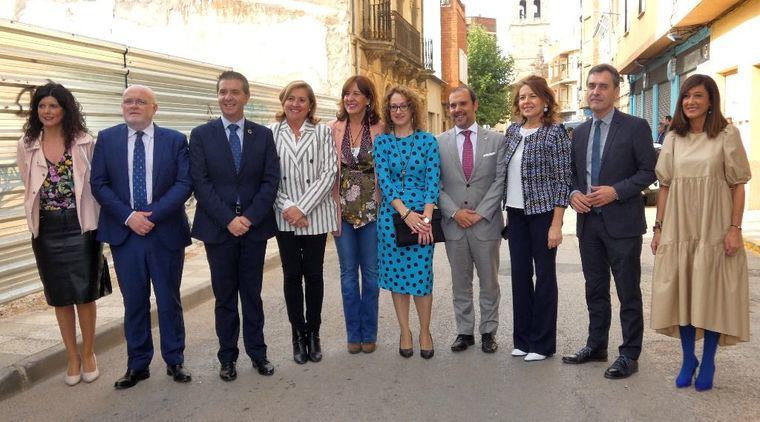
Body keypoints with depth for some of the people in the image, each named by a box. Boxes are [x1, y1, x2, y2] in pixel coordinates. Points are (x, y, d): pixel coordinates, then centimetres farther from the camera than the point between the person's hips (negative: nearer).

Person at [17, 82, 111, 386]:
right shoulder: (27, 146, 3)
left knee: (85, 294, 4)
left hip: (81, 227, -2)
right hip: (47, 231, 2)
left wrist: (100, 224, -2)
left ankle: (88, 353, 22)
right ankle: (72, 357, 24)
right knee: (60, 297, 10)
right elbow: (29, 187, 12)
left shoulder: (84, 143, -3)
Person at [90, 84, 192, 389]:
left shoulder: (175, 140, 1)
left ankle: (174, 361, 23)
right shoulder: (106, 139, 6)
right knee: (134, 302, 10)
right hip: (124, 233, 1)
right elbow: (99, 184, 1)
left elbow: (184, 183, -7)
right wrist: (128, 216, -12)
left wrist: (152, 215, -16)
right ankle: (138, 364, 23)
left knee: (169, 301, 9)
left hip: (166, 233, -1)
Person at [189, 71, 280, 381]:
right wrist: (228, 219, -15)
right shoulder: (201, 135, 2)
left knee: (252, 293, 11)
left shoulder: (263, 135, 5)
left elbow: (271, 180, -1)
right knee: (224, 296, 9)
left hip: (254, 226, 1)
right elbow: (200, 183, -6)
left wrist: (250, 217, -12)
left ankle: (257, 352, 23)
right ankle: (227, 357, 21)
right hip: (218, 228, -1)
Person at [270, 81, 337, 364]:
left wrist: (303, 208, -13)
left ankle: (313, 333, 21)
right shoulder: (271, 133, 2)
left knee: (314, 275, 7)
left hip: (315, 215, 0)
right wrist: (287, 207, -13)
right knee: (292, 275, 7)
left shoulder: (322, 132, 1)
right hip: (284, 217, 1)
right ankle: (298, 334, 19)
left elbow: (329, 173, -6)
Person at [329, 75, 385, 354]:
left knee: (371, 271, 7)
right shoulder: (333, 128, 1)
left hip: (371, 208, -1)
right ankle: (353, 334, 21)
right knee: (348, 273, 9)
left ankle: (368, 333, 21)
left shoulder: (380, 129, -1)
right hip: (343, 209, 1)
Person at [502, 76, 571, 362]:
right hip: (515, 213, 6)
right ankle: (523, 338, 23)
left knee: (544, 275, 5)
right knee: (519, 273, 10)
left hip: (542, 212, -6)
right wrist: (503, 210, 9)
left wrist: (556, 224, -16)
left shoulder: (555, 132, -9)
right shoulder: (513, 131, 8)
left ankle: (543, 343, 16)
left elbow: (563, 180, -12)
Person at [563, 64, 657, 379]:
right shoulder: (580, 131, 12)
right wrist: (574, 193, -4)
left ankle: (629, 355, 15)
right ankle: (596, 346, 29)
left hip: (621, 222, -5)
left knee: (628, 292, 4)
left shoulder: (635, 127, -5)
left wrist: (615, 191, -19)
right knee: (595, 290, 15)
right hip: (588, 221, 6)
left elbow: (649, 171, -8)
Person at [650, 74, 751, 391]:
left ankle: (707, 363, 17)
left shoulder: (727, 135, -1)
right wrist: (659, 228, 4)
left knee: (712, 294, 3)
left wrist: (735, 228, -10)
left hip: (714, 230, -3)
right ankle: (687, 359, 20)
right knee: (682, 294, 6)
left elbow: (738, 185, -3)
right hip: (678, 230, 3)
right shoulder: (673, 139, 8)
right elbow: (664, 186, 8)